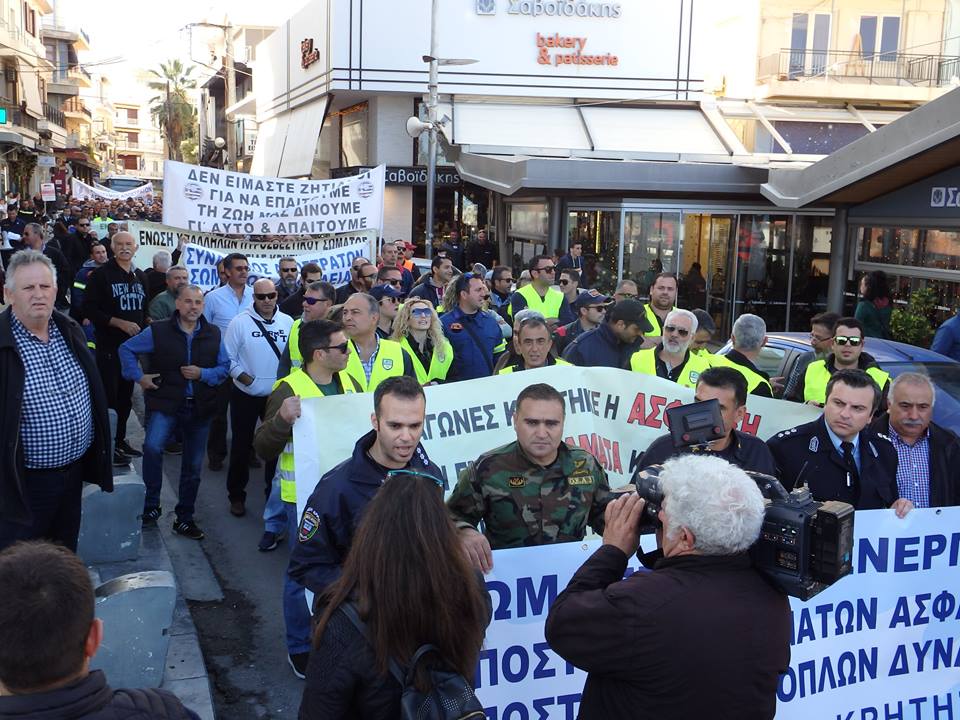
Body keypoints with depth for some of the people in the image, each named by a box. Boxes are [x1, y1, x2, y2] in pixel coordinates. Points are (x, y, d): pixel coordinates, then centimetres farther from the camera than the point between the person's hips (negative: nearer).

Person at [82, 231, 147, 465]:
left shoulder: (140, 276, 12)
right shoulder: (102, 275, -8)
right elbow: (89, 309, -14)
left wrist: (144, 326, 6)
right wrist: (120, 323, -20)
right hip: (109, 346, -6)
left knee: (126, 397, 13)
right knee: (109, 397, -4)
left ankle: (120, 440, 24)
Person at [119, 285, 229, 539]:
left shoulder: (213, 334, 3)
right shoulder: (158, 331, -4)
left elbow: (225, 366, 7)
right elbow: (126, 349, 6)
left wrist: (203, 374, -11)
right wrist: (138, 377, -4)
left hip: (200, 407, 3)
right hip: (165, 403, -3)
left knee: (193, 466, 10)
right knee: (153, 447, -29)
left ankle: (184, 519, 26)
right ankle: (151, 506, -11)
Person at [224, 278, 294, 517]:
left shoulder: (288, 322, -1)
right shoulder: (239, 322, -9)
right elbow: (229, 358, -7)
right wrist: (243, 377, -18)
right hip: (246, 394, -2)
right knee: (241, 445, 9)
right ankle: (237, 496, 23)